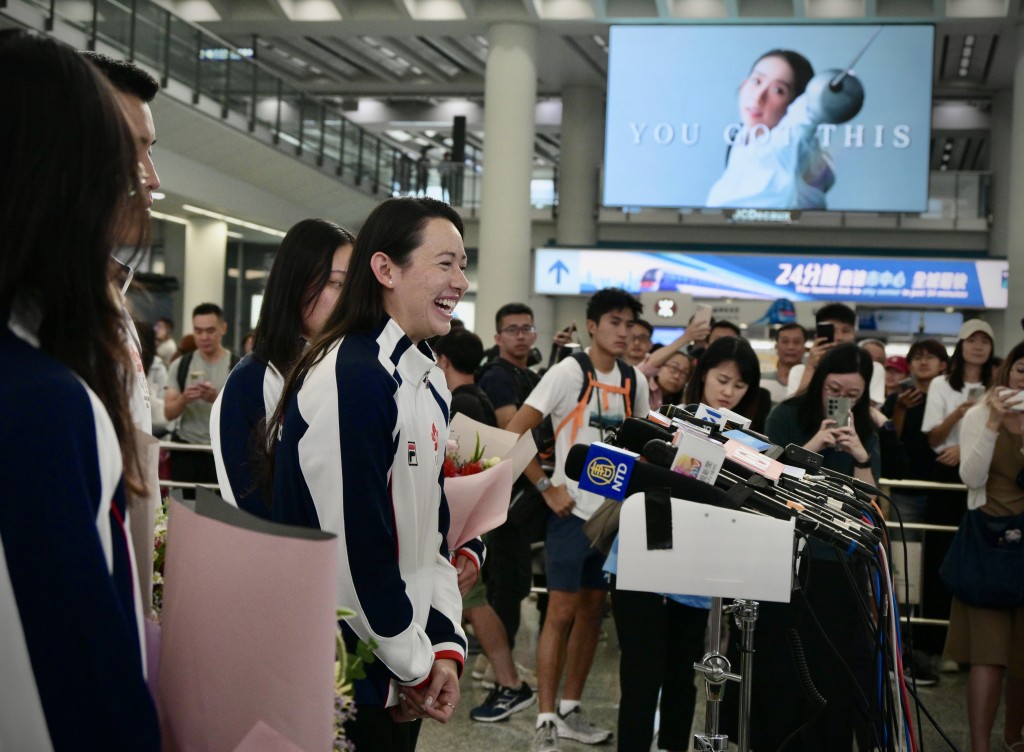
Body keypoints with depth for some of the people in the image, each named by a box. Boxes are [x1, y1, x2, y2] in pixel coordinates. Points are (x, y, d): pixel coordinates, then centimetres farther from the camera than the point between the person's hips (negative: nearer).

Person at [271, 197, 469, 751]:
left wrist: (445, 645, 1)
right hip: (347, 684, -8)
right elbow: (355, 548, -23)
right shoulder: (352, 379, -22)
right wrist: (417, 666, -12)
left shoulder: (428, 381, 7)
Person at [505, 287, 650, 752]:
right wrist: (547, 489, -15)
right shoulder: (568, 373, -10)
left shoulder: (634, 380, 6)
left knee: (592, 610, 12)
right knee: (562, 613, -4)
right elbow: (513, 434, -13)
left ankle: (570, 710, 24)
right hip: (573, 508, -6)